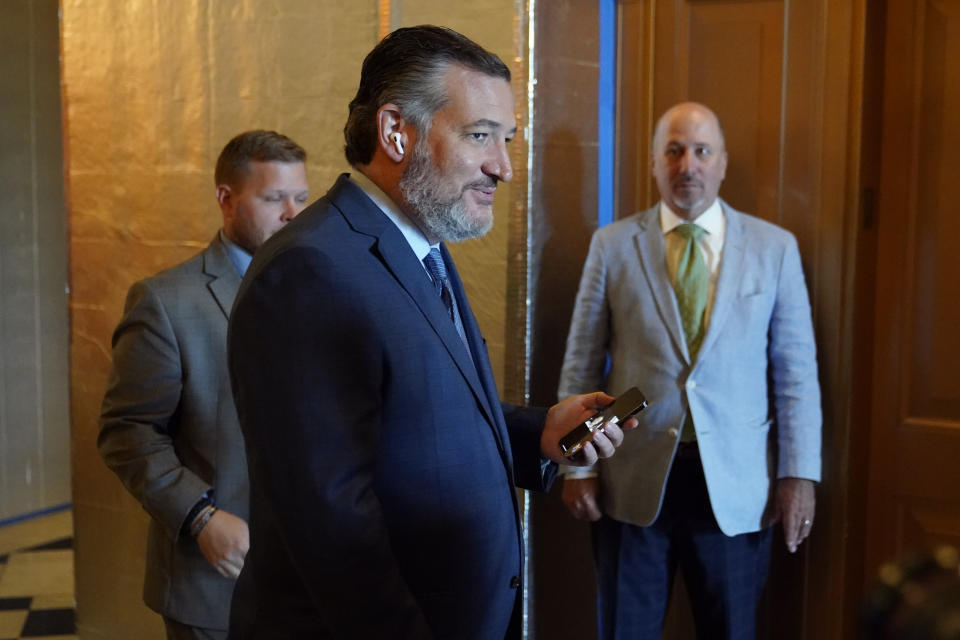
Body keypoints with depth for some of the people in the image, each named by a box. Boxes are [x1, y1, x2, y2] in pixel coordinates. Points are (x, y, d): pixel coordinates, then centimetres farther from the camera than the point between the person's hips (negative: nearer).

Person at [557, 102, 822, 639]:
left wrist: (799, 473, -2)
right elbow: (582, 363, 3)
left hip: (738, 485, 0)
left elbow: (797, 369, 2)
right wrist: (577, 463, 0)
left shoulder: (775, 247, 2)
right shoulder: (613, 245, 1)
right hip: (634, 481, 0)